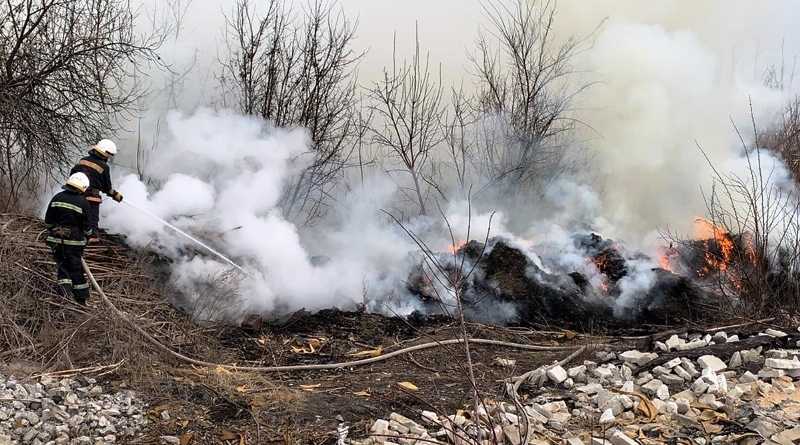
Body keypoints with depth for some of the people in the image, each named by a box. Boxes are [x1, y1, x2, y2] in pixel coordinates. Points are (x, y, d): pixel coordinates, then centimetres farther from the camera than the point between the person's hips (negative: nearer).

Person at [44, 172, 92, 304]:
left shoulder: (57, 198, 2)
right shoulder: (84, 203, -9)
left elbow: (48, 220, 6)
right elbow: (85, 226, -4)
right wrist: (84, 239, 11)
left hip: (55, 239, 3)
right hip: (74, 241, -3)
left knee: (62, 265, 16)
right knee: (76, 268, 7)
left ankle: (65, 287, -1)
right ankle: (81, 297, 14)